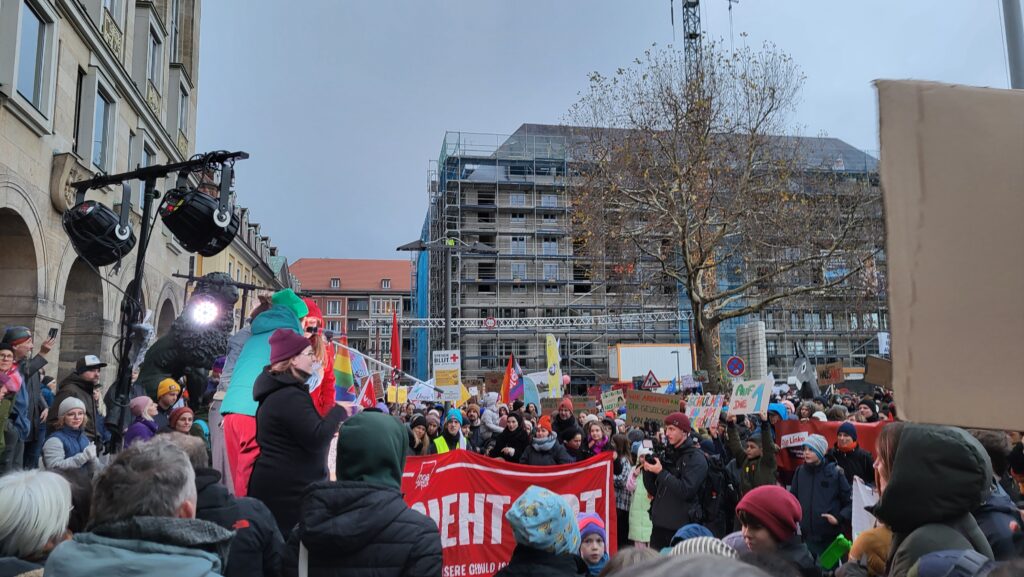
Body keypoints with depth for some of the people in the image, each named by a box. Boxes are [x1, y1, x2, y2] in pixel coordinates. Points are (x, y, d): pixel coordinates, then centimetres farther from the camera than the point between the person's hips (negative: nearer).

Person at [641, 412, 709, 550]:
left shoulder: (696, 458, -6)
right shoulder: (667, 455, 13)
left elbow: (686, 491, -19)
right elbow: (653, 490, 14)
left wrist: (661, 472, -18)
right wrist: (647, 470, -3)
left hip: (682, 528, -6)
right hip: (660, 524, 6)